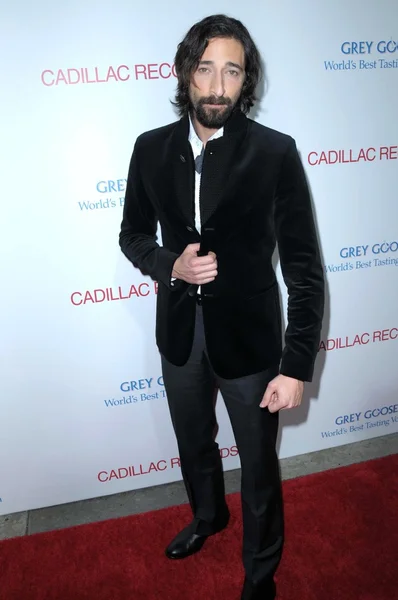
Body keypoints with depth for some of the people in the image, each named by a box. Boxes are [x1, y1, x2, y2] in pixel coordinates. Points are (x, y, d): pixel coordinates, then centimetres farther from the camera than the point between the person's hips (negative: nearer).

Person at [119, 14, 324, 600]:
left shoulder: (274, 152, -14)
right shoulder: (152, 148, -3)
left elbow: (303, 267, -14)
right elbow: (133, 233, 7)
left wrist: (297, 366, -17)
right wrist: (170, 263, -15)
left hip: (248, 335, -3)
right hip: (179, 331, 4)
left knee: (259, 464, 15)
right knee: (194, 443, 26)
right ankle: (208, 515, 59)